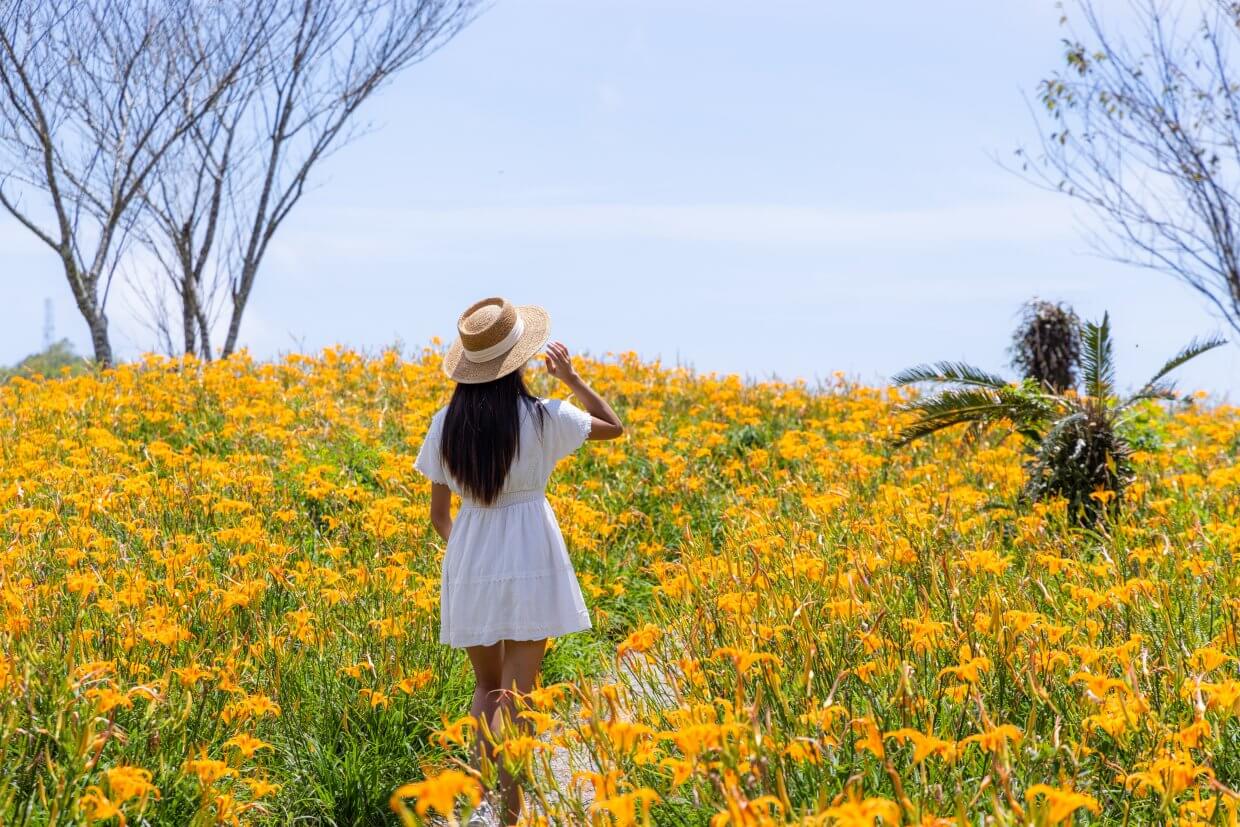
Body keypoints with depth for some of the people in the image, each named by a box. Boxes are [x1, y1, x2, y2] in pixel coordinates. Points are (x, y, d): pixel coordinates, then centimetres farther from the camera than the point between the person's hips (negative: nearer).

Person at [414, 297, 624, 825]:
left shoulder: (447, 424, -2)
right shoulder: (545, 418, -10)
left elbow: (438, 513, 6)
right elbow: (614, 427, 9)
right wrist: (570, 377, 12)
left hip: (469, 561, 3)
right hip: (530, 563, -3)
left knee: (486, 689, 17)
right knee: (515, 697, 1)